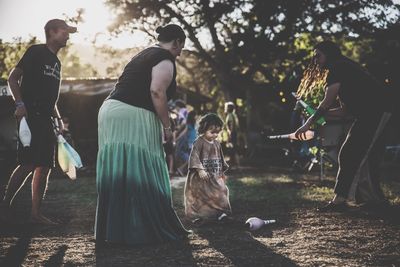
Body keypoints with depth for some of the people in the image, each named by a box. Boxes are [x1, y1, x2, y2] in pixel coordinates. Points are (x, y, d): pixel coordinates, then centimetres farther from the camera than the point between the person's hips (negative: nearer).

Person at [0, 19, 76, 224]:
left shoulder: (56, 62, 21)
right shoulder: (36, 52, -3)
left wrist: (58, 118, 18)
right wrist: (19, 103, -19)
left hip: (45, 119, 8)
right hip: (30, 115, -8)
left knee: (44, 167, 4)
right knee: (28, 164, -15)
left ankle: (36, 213, 7)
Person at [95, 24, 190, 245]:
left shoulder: (145, 54, 24)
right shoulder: (166, 60, -3)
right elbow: (157, 92, -17)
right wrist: (167, 126, -10)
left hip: (110, 111, 9)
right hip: (134, 117, -9)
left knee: (116, 173, 10)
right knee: (142, 174, -4)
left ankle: (111, 230, 15)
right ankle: (147, 230, 0)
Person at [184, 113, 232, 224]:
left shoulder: (217, 144, 9)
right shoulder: (199, 142, -13)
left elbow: (220, 159, 20)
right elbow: (194, 157, -19)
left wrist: (222, 172, 22)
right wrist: (200, 170, -25)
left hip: (215, 176, 6)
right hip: (201, 177, -6)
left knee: (219, 193, 7)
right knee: (200, 195, -1)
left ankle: (220, 213, 17)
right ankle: (196, 215, 5)